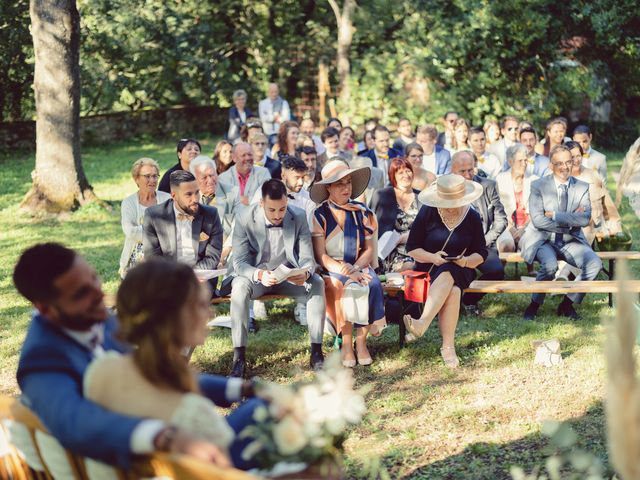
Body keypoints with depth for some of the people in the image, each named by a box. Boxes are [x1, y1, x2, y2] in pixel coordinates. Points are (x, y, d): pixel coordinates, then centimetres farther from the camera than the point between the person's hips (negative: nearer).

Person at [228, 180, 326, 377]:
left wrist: (306, 273, -33)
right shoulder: (245, 220, -16)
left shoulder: (299, 217, -10)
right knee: (240, 287, -34)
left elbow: (307, 257, -8)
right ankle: (239, 357, -30)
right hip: (255, 274, -2)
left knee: (317, 284, -26)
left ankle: (316, 352, -20)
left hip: (289, 275, 2)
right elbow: (239, 262, -18)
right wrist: (259, 275, -40)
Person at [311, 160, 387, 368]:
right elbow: (321, 256, -8)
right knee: (344, 287, -35)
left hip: (359, 267, 3)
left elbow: (369, 249, 7)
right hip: (331, 270, -3)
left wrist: (355, 268, -13)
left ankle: (361, 341, -20)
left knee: (372, 286, -30)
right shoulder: (320, 215, -3)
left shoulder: (362, 213, 8)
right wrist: (347, 273, -20)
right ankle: (346, 343, -25)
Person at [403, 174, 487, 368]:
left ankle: (422, 324, -51)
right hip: (429, 268, -1)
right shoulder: (428, 213, -2)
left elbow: (481, 254, 7)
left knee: (447, 275, -37)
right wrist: (432, 257, -18)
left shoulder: (472, 217, 3)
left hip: (460, 270, 1)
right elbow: (411, 247, -1)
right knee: (452, 290, -35)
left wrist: (467, 261, -16)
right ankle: (448, 345, -42)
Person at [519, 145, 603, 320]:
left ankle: (567, 304, -2)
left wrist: (555, 215, -17)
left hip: (570, 241, 4)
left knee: (594, 264, -21)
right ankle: (534, 305, -8)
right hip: (543, 240, -3)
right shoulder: (538, 186, -3)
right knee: (550, 265, -34)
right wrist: (570, 221, -14)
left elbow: (585, 219, -11)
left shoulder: (582, 188, 5)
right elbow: (538, 220, -14)